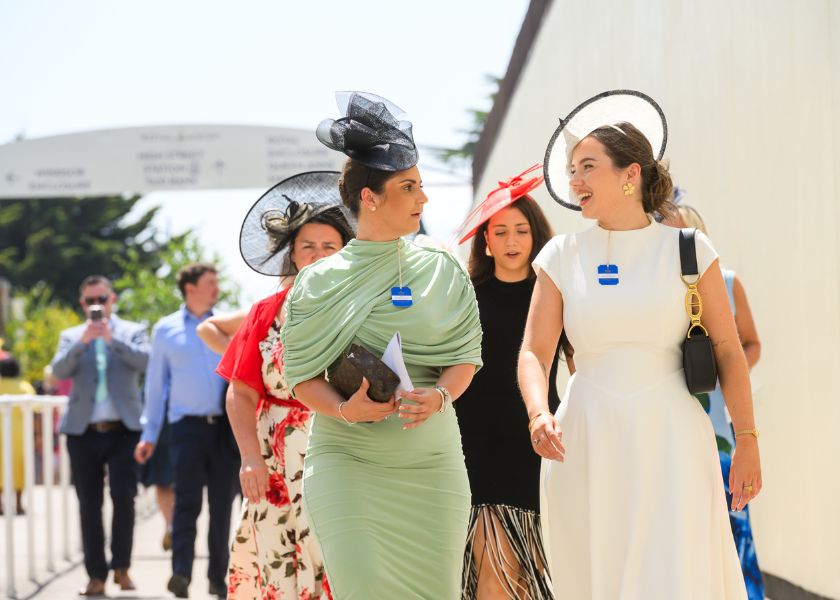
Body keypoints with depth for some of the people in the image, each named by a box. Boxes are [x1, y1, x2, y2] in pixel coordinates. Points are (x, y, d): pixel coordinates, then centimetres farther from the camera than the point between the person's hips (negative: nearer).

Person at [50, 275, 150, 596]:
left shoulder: (132, 331, 9)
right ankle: (96, 575, 6)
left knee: (124, 498, -9)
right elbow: (59, 370, -3)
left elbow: (144, 361, -9)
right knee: (89, 506, 2)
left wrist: (112, 339, -19)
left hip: (123, 429, -1)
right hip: (83, 432, 2)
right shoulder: (71, 336, 12)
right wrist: (83, 342, -17)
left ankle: (121, 567, 7)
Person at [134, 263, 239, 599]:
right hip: (187, 424, -2)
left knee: (222, 504, 4)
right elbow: (156, 384, 12)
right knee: (187, 499, -13)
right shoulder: (165, 330, 9)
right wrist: (149, 435, 9)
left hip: (225, 425, 2)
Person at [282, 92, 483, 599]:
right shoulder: (321, 282, 2)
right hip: (346, 458, -2)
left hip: (430, 461, 2)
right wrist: (345, 409, -18)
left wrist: (439, 396, -13)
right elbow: (303, 376, 1)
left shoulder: (441, 270, 8)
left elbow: (465, 355, 7)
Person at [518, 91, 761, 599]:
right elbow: (535, 351, 0)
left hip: (670, 440, -2)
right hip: (587, 442, 2)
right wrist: (539, 414, -19)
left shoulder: (688, 249, 0)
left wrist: (748, 442, 1)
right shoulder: (562, 256, 4)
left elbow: (729, 349, 3)